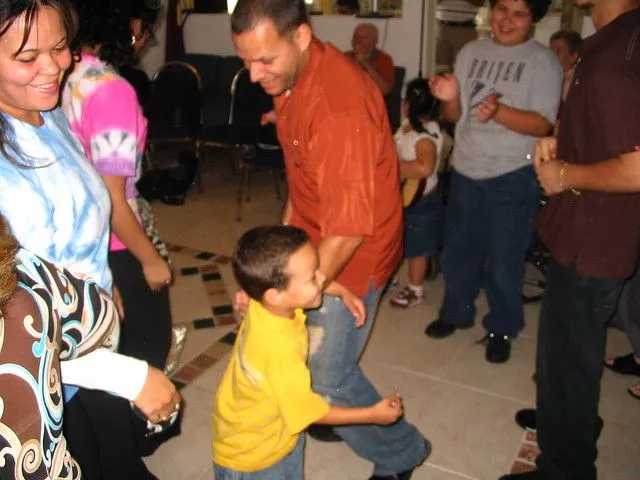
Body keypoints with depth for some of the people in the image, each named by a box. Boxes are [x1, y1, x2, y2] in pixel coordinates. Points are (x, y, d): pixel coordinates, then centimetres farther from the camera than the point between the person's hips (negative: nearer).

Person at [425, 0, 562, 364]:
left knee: (504, 258, 4)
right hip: (465, 170, 5)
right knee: (458, 249, 15)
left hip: (513, 175, -4)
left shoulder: (543, 60, -6)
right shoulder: (471, 52, 8)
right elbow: (455, 115, 9)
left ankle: (502, 328, 24)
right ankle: (457, 311, 36)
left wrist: (498, 111, -30)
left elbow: (543, 124, -15)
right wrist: (450, 98, -14)